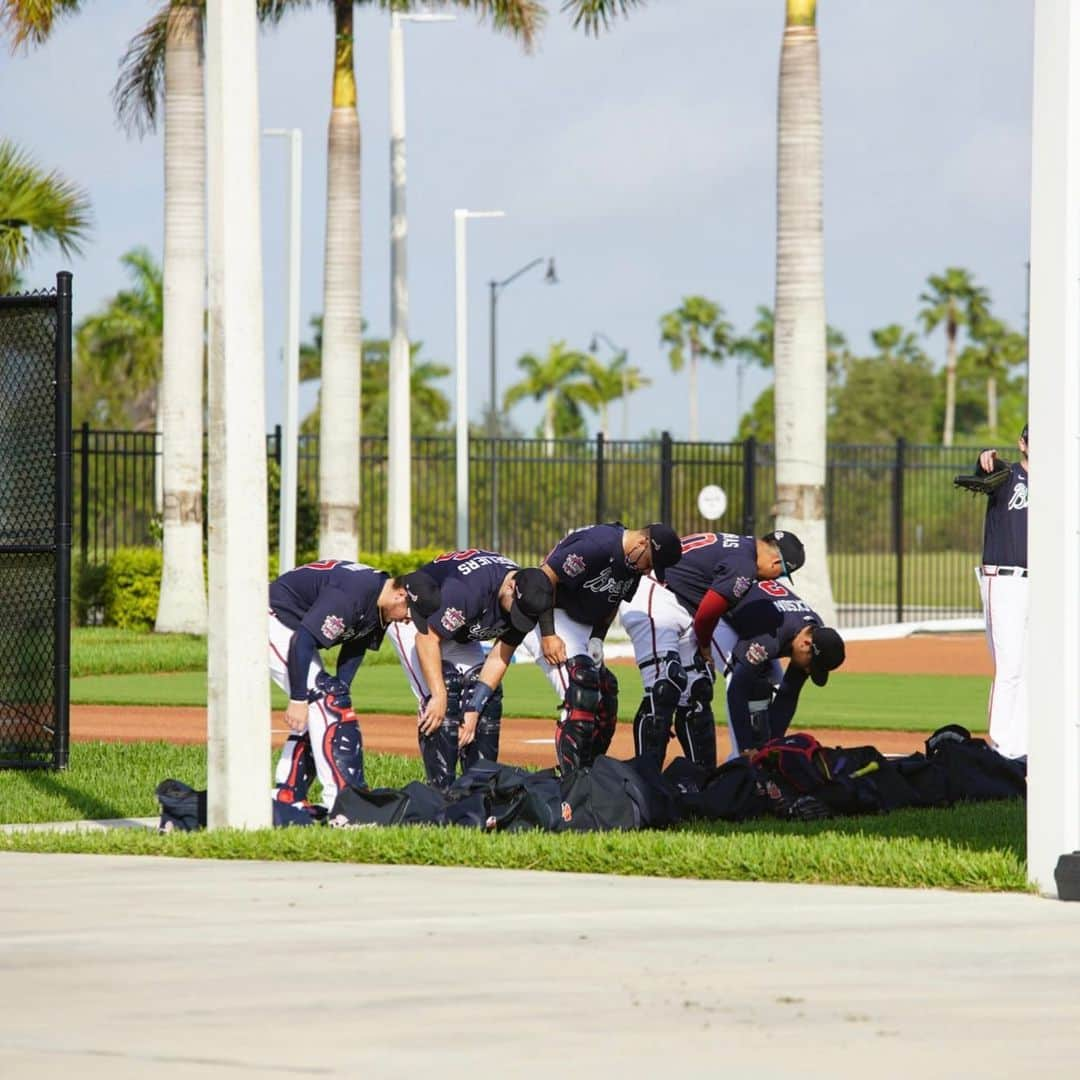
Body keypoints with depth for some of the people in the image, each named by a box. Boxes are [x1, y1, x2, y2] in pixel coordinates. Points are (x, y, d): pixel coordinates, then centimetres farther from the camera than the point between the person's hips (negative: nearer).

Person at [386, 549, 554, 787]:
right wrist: (438, 697, -36)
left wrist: (474, 709, -19)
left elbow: (500, 656, -13)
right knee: (443, 701, -22)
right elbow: (427, 638, -34)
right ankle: (441, 790, -20)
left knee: (489, 697, -5)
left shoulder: (525, 599, -17)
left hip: (460, 633, 7)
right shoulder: (467, 589, -40)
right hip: (417, 623, -7)